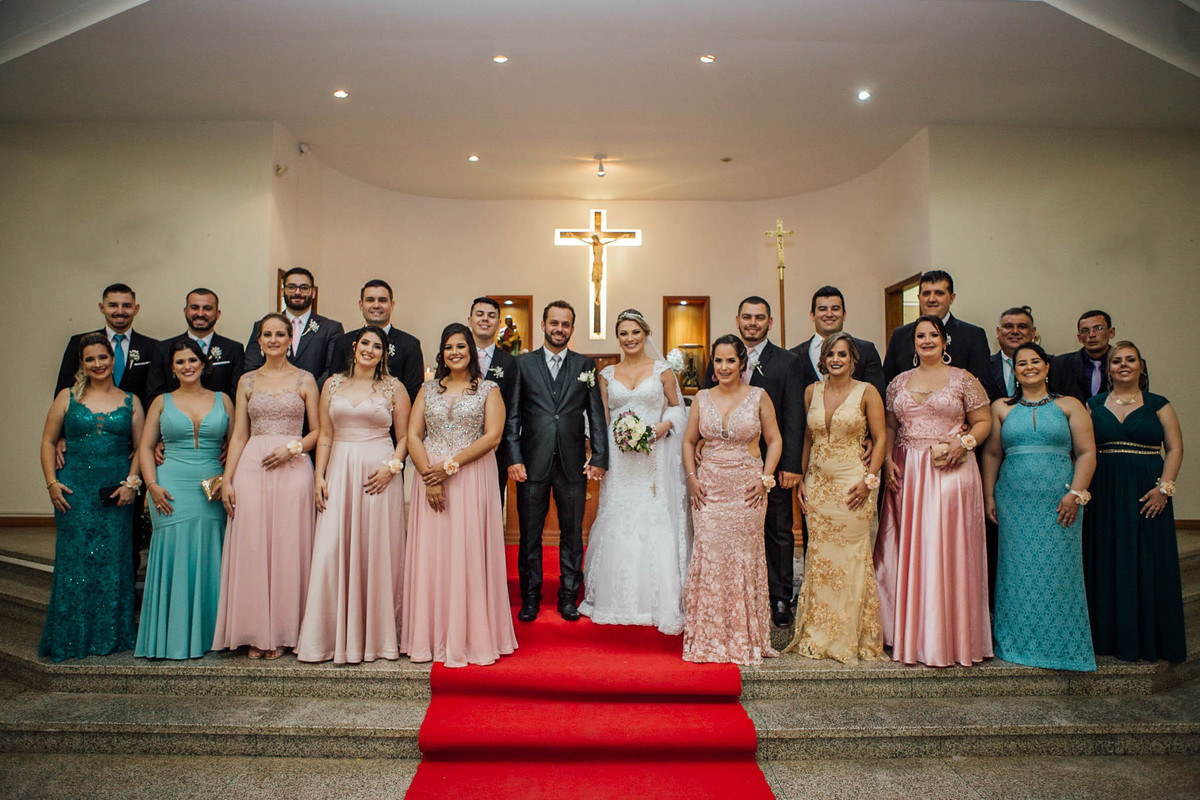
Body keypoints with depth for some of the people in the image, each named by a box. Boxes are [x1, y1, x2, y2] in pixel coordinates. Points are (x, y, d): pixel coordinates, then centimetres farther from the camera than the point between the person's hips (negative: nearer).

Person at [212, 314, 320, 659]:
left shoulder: (305, 380, 7)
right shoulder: (247, 381, 13)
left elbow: (317, 431, 6)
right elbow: (239, 435, 10)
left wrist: (292, 448, -12)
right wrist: (227, 479, 2)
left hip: (293, 468, -2)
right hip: (250, 468, 2)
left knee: (287, 548, -1)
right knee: (251, 547, 0)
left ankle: (281, 633, 10)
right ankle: (255, 633, 11)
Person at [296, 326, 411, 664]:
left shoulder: (394, 388, 5)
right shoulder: (333, 385, 11)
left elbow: (404, 436, 5)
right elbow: (325, 435, 10)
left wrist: (391, 467, -10)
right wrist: (319, 476, 2)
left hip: (379, 475, -2)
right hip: (339, 472, 2)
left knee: (377, 552, 0)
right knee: (332, 552, -2)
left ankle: (375, 635, 13)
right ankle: (333, 635, 10)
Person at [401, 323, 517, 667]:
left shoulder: (489, 389, 5)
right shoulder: (428, 389, 12)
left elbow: (493, 435, -7)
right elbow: (413, 435, 4)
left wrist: (450, 466, -14)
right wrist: (429, 477, -10)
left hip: (472, 480, -2)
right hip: (430, 476, 3)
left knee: (470, 553, -2)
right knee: (431, 554, 3)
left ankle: (471, 637, 9)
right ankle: (431, 636, 13)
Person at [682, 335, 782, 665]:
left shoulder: (758, 396, 1)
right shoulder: (702, 398, 7)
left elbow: (774, 440, 4)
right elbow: (689, 441, 13)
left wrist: (765, 479, -6)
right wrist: (692, 477, 1)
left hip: (746, 489, -2)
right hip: (709, 490, 2)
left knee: (744, 558, 3)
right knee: (709, 558, -1)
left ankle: (745, 638, 17)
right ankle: (710, 638, 12)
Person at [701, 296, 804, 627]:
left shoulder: (787, 362, 1)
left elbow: (794, 417, -5)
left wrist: (791, 464, -12)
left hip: (772, 463, -2)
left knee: (778, 532, 8)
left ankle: (780, 599, 21)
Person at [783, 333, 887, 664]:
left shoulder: (867, 392, -2)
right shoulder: (811, 392, 8)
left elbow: (881, 439, -2)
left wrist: (869, 480, -11)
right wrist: (801, 479, 7)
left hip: (852, 485, -3)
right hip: (818, 485, 3)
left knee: (851, 559, 1)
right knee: (819, 559, 6)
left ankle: (850, 638, 15)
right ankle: (819, 636, 18)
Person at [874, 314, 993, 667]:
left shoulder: (962, 379, 3)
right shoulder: (899, 383, 12)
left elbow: (983, 422, 5)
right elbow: (890, 427, 15)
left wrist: (963, 441, -13)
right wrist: (887, 460, 1)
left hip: (951, 472, -3)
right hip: (906, 475, 3)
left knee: (949, 550, -3)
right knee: (908, 551, 4)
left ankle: (952, 638, 10)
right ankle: (911, 635, 15)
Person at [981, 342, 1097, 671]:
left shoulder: (1070, 406, 8)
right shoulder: (1001, 408, 11)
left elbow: (1087, 453, 2)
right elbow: (991, 454, 10)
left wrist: (1076, 493, -9)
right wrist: (988, 496, 3)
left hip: (1059, 501, -1)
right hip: (1014, 501, 1)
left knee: (1058, 569, 1)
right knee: (1018, 570, 3)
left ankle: (1059, 644, 14)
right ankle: (1019, 642, 14)